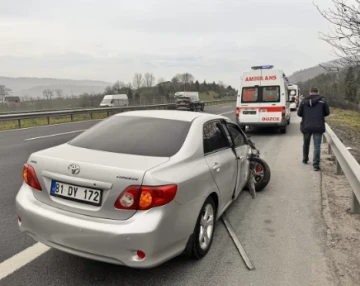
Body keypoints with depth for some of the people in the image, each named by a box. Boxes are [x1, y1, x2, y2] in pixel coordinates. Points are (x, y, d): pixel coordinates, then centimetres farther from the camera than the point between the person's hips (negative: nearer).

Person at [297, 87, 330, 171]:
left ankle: (305, 159, 36)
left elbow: (299, 113, 4)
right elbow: (327, 112, 2)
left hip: (306, 126, 2)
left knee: (306, 143, 21)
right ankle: (316, 165, -6)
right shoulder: (322, 100, 0)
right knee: (317, 146, -1)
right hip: (318, 126, -2)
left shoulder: (304, 101, 3)